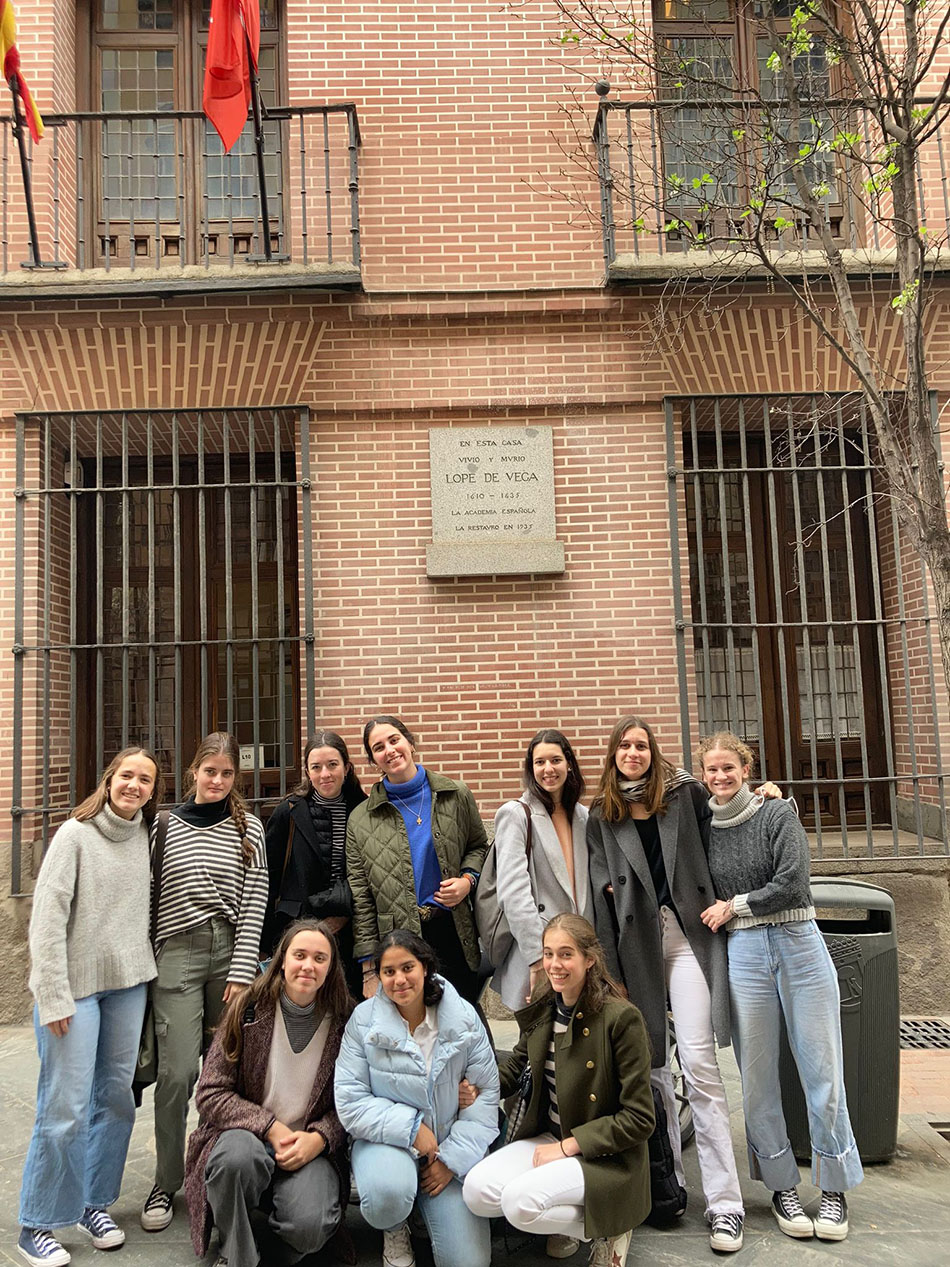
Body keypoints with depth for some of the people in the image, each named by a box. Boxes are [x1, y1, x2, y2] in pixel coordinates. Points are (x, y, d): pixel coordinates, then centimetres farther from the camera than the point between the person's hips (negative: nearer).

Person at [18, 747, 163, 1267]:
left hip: (128, 985, 5)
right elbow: (48, 916, -11)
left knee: (117, 1098, 11)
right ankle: (36, 1225, 16)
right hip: (77, 985, -5)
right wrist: (53, 997, -14)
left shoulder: (147, 838, 5)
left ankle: (95, 1203, 29)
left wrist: (147, 971, 6)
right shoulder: (76, 834, -9)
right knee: (66, 1107, -2)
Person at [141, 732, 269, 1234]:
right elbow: (148, 895, 9)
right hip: (178, 952, -1)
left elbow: (254, 904, 2)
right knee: (178, 1072, -6)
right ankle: (166, 1184, 12)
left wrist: (242, 971, -4)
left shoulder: (248, 828, 6)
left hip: (232, 950, 1)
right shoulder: (165, 826, 6)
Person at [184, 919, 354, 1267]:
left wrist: (318, 1139, -15)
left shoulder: (344, 1021, -3)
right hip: (248, 1134, 0)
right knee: (238, 1155, -36)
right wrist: (270, 1128, -15)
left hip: (310, 1148, 0)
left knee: (309, 1228, -28)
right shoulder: (248, 1008, -6)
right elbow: (210, 1093, -6)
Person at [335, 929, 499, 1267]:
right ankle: (394, 1232, 3)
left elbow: (486, 1092, -3)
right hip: (386, 1138, -1)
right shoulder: (364, 1020, -10)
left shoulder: (464, 1018, -6)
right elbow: (350, 1103, -12)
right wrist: (410, 1128, -20)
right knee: (387, 1192, -36)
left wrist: (453, 1157, -10)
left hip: (450, 1143, 1)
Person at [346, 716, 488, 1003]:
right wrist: (370, 968, 1)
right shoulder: (361, 819, 2)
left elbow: (479, 847, 17)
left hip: (453, 933, 1)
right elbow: (360, 894, 3)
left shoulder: (456, 796, 3)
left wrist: (467, 879, -5)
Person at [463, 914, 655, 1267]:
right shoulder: (541, 1010, 1)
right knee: (477, 1190, -16)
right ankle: (566, 1220, 8)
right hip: (549, 1138, 6)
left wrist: (568, 1146, -17)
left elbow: (639, 1119, -16)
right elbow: (514, 1068, 16)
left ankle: (607, 1229, 0)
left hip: (606, 1156, -6)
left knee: (521, 1201, -27)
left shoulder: (621, 1017, -18)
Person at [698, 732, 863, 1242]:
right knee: (758, 1076, 5)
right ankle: (782, 1185, 21)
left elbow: (792, 885, -10)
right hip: (743, 954, 2)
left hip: (798, 944, -2)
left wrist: (734, 905, -6)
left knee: (822, 1069, 3)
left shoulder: (778, 814, -1)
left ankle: (834, 1187, 19)